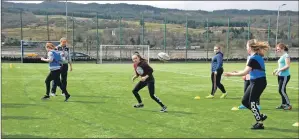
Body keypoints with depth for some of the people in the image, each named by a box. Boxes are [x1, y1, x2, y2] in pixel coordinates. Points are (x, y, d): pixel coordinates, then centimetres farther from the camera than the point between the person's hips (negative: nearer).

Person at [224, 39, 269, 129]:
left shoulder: (254, 58, -20)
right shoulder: (257, 56, 11)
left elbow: (245, 72, -23)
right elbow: (249, 71, 16)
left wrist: (232, 74, -18)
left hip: (258, 83, -9)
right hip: (255, 82, 9)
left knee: (252, 103, -1)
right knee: (245, 101, 12)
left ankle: (260, 124, 9)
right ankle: (260, 116, 21)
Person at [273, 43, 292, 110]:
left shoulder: (286, 55, -13)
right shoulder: (282, 56, 15)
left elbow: (287, 66, -21)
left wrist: (279, 70, -20)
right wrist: (277, 70, 9)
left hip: (285, 76, -9)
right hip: (280, 75, 9)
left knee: (281, 90, -10)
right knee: (281, 90, 11)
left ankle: (288, 105, -3)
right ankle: (283, 104, 19)